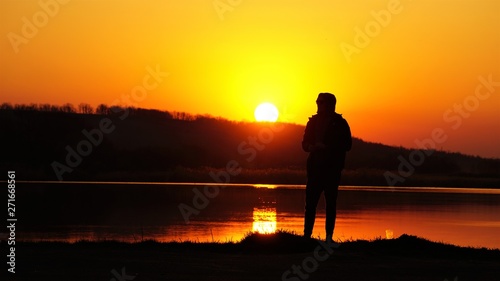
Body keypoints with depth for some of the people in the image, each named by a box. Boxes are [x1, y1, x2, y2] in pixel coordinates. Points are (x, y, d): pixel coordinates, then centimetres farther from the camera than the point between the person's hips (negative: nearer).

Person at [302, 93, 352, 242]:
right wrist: (313, 147, -10)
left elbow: (347, 145, -3)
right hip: (315, 167, 3)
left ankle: (329, 236, 3)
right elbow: (305, 144, 13)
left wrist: (327, 147, -14)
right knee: (310, 202, -4)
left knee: (331, 203, 0)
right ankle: (307, 234, -2)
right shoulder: (313, 121, 11)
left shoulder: (340, 123, 1)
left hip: (332, 168, -3)